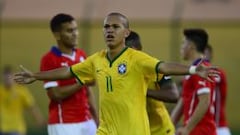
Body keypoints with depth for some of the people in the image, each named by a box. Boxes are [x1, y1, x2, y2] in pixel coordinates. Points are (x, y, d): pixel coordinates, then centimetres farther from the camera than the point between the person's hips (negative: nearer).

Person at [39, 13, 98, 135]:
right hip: (63, 124, -7)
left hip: (87, 122, 7)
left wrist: (96, 119, 14)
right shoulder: (49, 59, -10)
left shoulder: (81, 55, 12)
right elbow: (55, 94, -16)